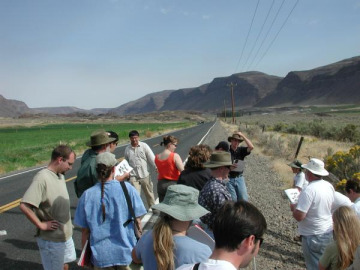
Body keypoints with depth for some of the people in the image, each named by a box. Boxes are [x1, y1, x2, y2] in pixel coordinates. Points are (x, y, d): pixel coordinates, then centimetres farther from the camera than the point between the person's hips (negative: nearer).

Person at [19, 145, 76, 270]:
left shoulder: (60, 175, 3)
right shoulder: (42, 178, -23)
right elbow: (24, 206, -31)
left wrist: (67, 225, 10)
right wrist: (41, 225, -22)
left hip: (66, 235, 8)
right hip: (51, 239, -8)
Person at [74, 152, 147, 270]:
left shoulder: (87, 195, -9)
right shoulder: (128, 189, -13)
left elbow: (85, 230, -3)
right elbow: (137, 220, -8)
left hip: (101, 256, 1)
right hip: (127, 252, -1)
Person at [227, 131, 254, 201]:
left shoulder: (241, 150, 2)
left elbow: (251, 147, -15)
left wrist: (243, 136, -14)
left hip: (239, 178, 2)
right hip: (229, 179, -2)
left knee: (244, 199, 1)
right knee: (232, 199, -1)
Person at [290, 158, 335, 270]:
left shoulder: (309, 190, -27)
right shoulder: (329, 186, -1)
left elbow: (299, 216, -29)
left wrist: (293, 208, -8)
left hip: (313, 236, -7)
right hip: (328, 232, 8)